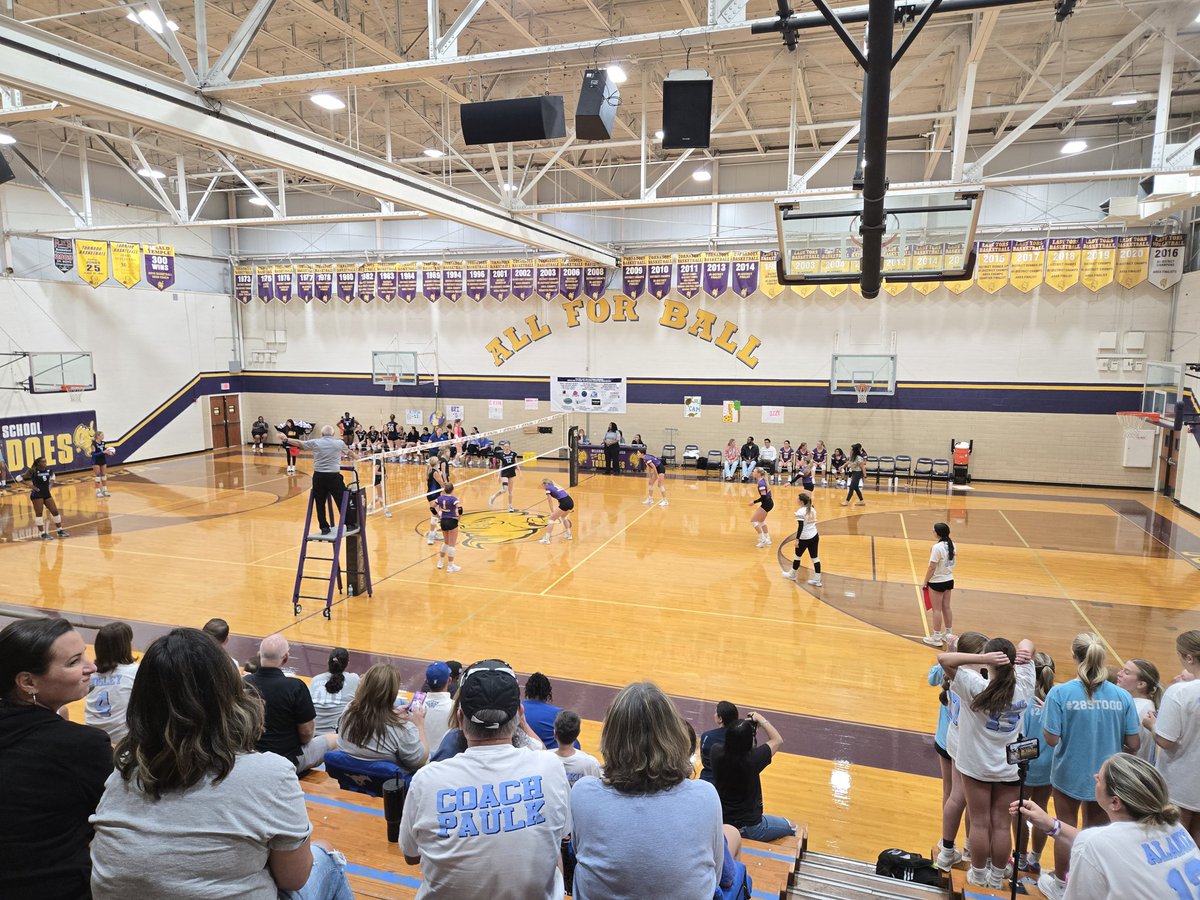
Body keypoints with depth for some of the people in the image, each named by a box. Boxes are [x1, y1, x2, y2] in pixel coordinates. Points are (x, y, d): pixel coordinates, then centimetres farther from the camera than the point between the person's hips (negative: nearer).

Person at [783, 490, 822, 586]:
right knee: (815, 558, 8)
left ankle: (792, 575, 32)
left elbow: (800, 527, -20)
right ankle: (817, 580, 8)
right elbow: (814, 523, 12)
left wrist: (797, 539, -18)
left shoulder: (800, 511, -16)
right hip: (814, 536, 6)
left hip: (804, 538, -6)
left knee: (797, 556, 13)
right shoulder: (812, 510, 7)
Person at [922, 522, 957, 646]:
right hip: (949, 580, 7)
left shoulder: (937, 547, -23)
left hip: (937, 582, -7)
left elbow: (932, 567, -20)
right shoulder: (951, 545, 0)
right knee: (946, 608, 17)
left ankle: (936, 638, 11)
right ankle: (948, 634, 28)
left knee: (937, 610, 3)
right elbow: (949, 563, 7)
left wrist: (925, 582, -12)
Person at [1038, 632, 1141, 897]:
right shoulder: (1122, 696, -12)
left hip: (1069, 774, -2)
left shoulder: (1060, 693, -20)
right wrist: (1111, 742, 14)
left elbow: (1052, 739, -19)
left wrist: (1048, 713, -2)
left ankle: (1060, 885, 37)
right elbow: (1133, 745, -7)